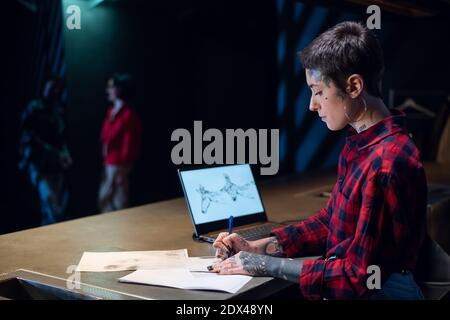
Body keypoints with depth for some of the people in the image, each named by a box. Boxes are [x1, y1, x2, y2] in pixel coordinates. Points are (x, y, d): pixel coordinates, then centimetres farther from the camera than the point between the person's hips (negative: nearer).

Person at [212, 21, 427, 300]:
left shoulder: (386, 165, -24)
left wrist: (264, 265, -16)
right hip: (345, 284, 8)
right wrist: (257, 247, 1)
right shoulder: (360, 143, 5)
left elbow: (359, 277, -21)